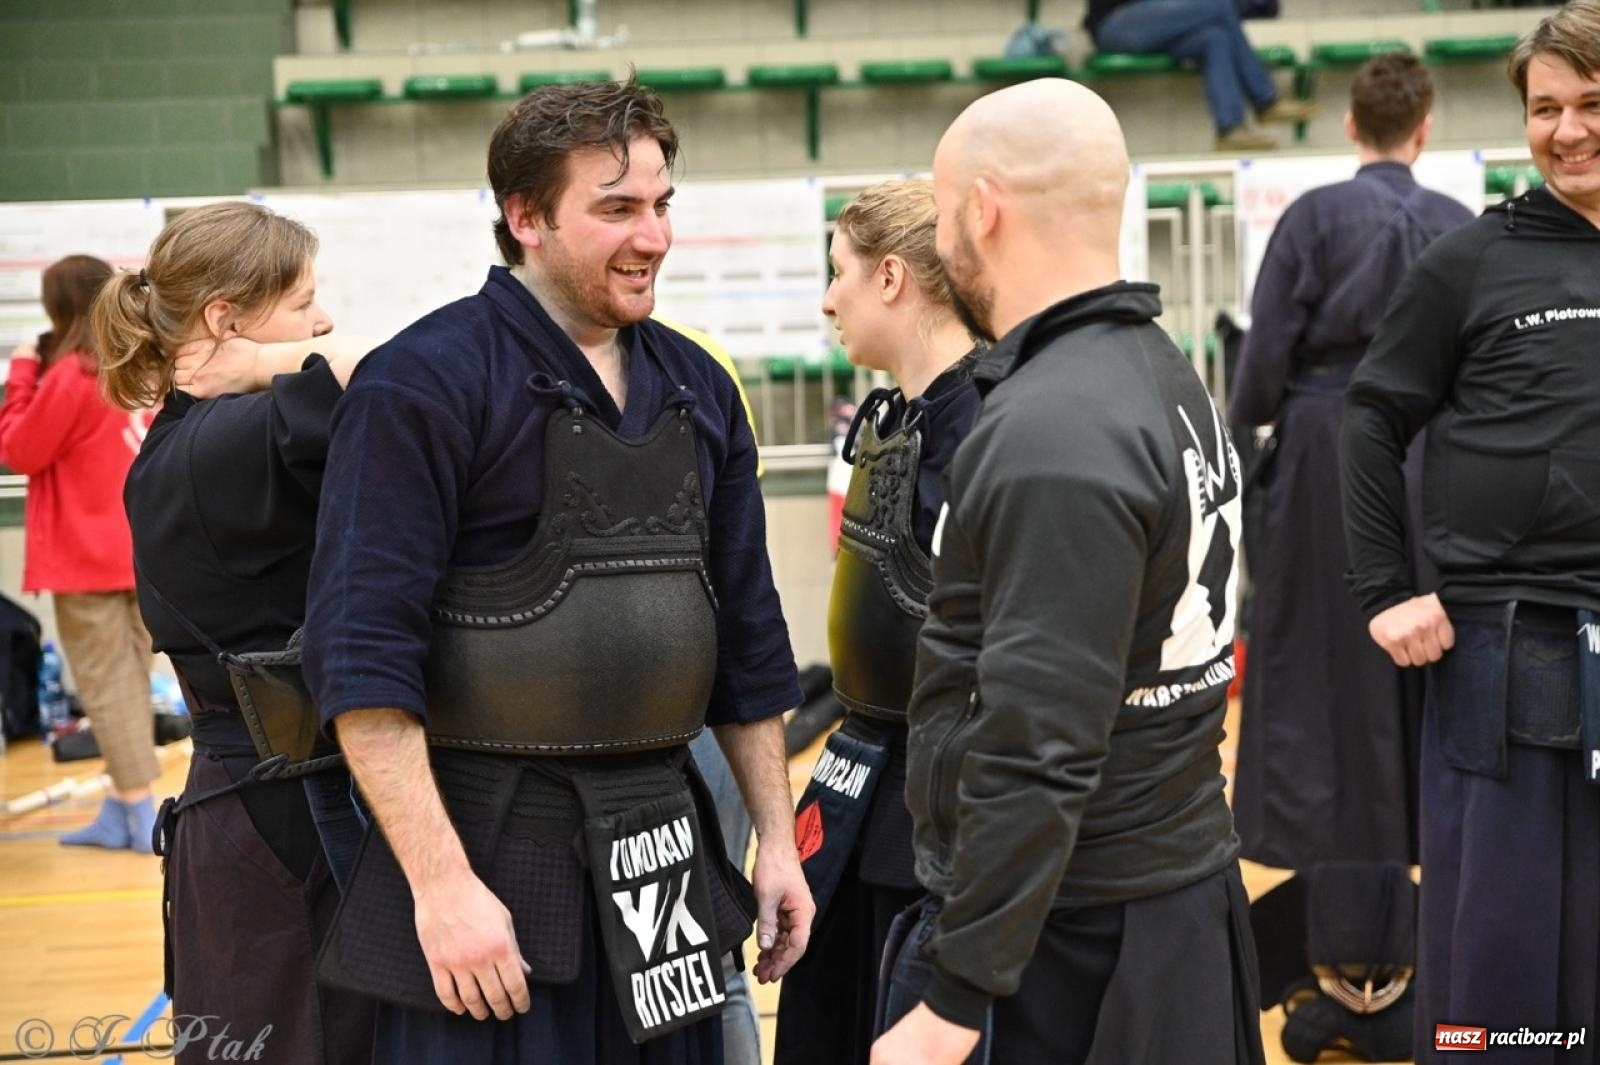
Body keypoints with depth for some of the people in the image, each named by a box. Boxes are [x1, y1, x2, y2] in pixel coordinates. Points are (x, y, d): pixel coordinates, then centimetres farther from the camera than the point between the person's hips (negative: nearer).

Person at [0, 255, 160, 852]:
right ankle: (120, 810, 16)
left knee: (105, 685, -2)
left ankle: (140, 812, -5)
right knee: (129, 680, 11)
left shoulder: (71, 375, -16)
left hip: (87, 557, -7)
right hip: (139, 549, 7)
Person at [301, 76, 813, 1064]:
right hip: (487, 846, -6)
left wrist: (777, 837, 13)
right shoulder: (427, 381, -11)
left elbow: (747, 632, 15)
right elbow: (365, 656, -15)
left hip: (665, 855, 6)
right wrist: (440, 885, -18)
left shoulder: (699, 388, 9)